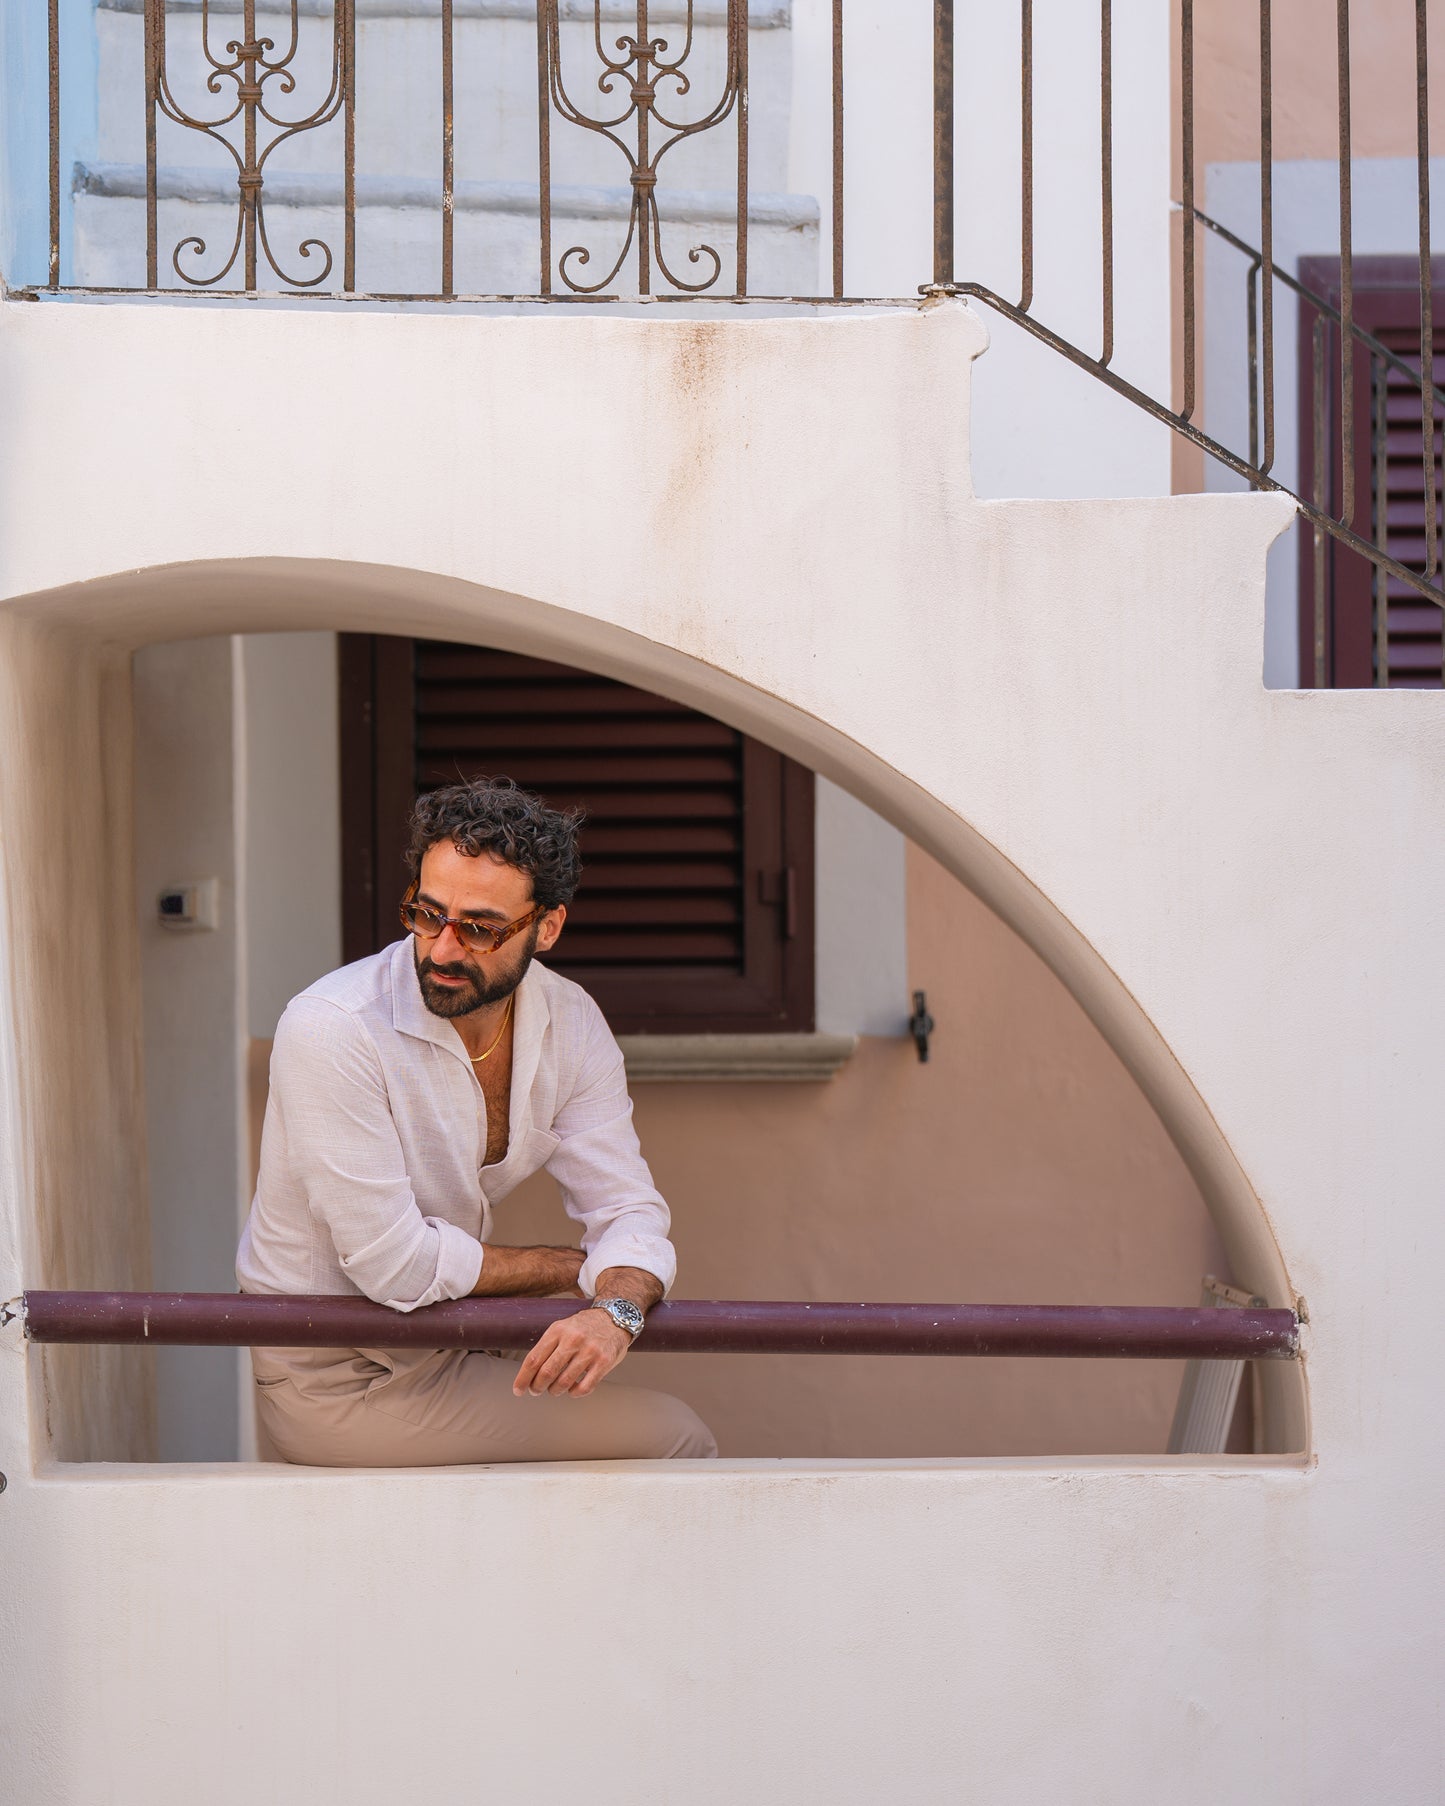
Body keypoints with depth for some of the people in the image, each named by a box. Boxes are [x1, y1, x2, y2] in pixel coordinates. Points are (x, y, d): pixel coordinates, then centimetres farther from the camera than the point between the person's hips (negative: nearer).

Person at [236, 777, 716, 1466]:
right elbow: (397, 1265, -25)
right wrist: (569, 1270, -12)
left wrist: (614, 1311, -30)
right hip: (336, 1381, -7)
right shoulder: (329, 1030, -25)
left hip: (445, 1349, 7)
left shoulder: (570, 1023, -4)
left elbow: (627, 1208, -7)